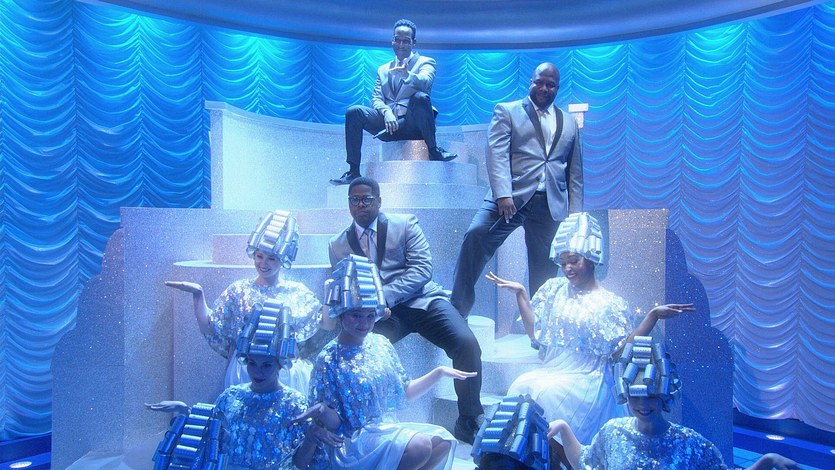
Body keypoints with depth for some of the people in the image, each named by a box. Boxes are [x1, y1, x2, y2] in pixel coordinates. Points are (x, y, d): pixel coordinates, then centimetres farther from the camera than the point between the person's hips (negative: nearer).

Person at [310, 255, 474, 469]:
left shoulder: (380, 344, 6)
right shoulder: (329, 360, -12)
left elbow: (405, 393, 12)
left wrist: (439, 372, 3)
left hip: (388, 430, 7)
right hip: (353, 442, -7)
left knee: (445, 440, -8)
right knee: (420, 446, -26)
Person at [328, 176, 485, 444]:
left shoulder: (405, 225, 6)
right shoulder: (338, 245, 14)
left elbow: (422, 269, -6)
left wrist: (385, 296, -19)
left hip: (422, 299, -1)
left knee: (466, 343, -25)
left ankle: (469, 423, -4)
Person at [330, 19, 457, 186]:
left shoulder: (425, 62, 13)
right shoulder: (383, 69, 24)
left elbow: (424, 82, -11)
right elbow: (376, 98, 11)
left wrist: (406, 74, -34)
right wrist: (386, 112, -12)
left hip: (413, 123, -4)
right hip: (389, 124, 4)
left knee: (420, 97, -34)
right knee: (353, 112, -19)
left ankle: (433, 149, -19)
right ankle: (353, 172, -16)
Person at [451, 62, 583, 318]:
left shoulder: (570, 123, 21)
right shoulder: (506, 111, 11)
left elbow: (575, 172, 19)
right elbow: (496, 153, -4)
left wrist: (575, 214, 10)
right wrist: (503, 194, -19)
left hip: (551, 205, 4)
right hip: (511, 197, -3)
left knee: (545, 268, 4)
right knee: (476, 236, -24)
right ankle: (457, 311, -18)